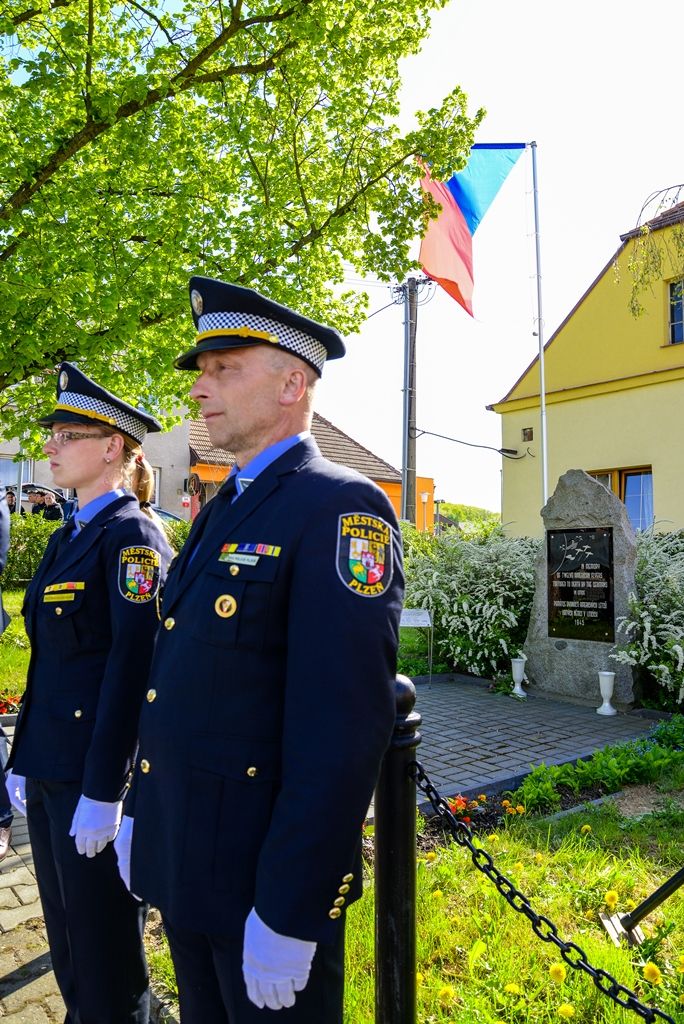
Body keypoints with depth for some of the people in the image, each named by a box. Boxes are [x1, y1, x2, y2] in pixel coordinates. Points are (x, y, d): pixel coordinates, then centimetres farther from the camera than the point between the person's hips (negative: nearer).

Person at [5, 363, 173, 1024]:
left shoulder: (131, 536, -15)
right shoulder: (67, 538, 11)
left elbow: (132, 668, -20)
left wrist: (103, 793, -18)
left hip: (95, 773, -8)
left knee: (103, 944, 10)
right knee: (65, 934, 23)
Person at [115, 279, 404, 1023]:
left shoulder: (341, 510, -19)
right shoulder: (221, 511, 9)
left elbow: (345, 727, -24)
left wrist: (287, 914, -21)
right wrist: (139, 811, 15)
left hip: (265, 868, -8)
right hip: (181, 857, 8)